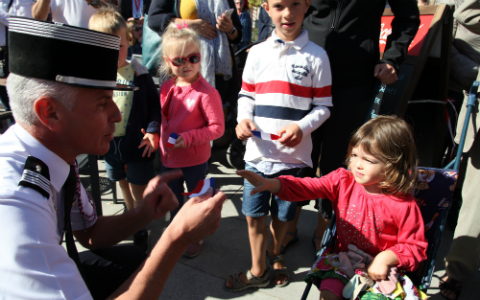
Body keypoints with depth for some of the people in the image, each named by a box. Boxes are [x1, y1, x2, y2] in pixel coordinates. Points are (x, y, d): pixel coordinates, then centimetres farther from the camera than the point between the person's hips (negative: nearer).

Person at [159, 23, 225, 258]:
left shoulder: (206, 93, -23)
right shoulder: (167, 87, -2)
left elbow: (217, 127, -20)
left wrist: (189, 137, -27)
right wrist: (156, 137, 3)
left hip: (194, 160, -6)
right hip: (168, 158, 6)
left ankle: (197, 237, 41)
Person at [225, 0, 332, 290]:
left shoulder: (316, 55, -3)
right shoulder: (257, 52, 4)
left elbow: (324, 106, -1)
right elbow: (247, 94, 10)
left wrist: (301, 127, -18)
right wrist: (243, 119, -9)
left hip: (293, 154, -1)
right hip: (258, 152, 2)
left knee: (282, 214, 15)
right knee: (254, 214, 10)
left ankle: (274, 253, 46)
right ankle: (258, 271, 31)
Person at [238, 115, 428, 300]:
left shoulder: (404, 205, -16)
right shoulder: (343, 181, -8)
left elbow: (415, 247, -6)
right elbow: (306, 187, -17)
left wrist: (387, 258, -22)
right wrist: (270, 184, -31)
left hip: (379, 270, -2)